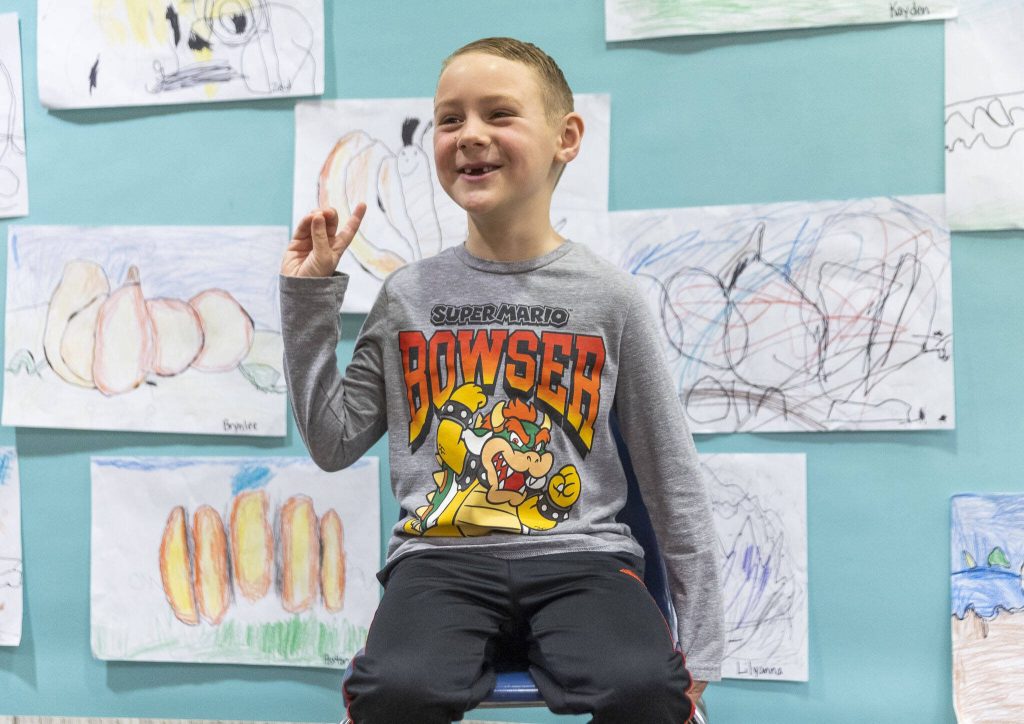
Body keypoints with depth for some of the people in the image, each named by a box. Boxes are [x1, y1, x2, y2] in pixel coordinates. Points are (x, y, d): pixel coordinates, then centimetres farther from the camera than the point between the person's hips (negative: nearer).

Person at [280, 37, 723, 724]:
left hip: (579, 553, 0)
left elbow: (674, 480, 7)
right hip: (441, 555, 1)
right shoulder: (409, 295, 9)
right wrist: (310, 297, 6)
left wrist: (698, 648, 5)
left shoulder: (608, 296, 4)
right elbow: (333, 443, 10)